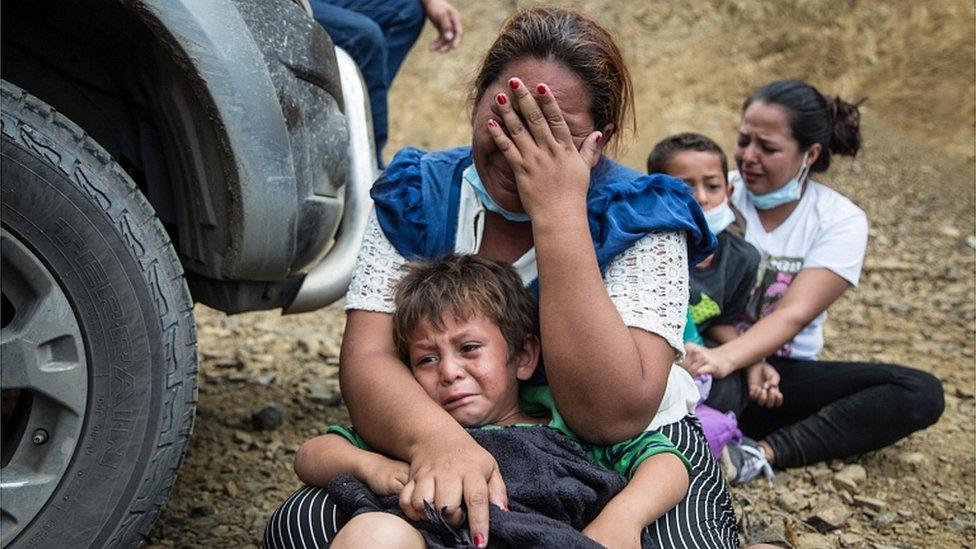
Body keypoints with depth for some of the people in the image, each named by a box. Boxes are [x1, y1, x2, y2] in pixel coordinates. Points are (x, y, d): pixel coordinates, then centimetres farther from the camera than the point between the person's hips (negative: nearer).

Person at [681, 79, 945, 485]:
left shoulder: (841, 220, -2)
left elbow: (795, 314, -16)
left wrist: (725, 358, -35)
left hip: (783, 374, 3)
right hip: (712, 361, -3)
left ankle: (762, 452, -27)